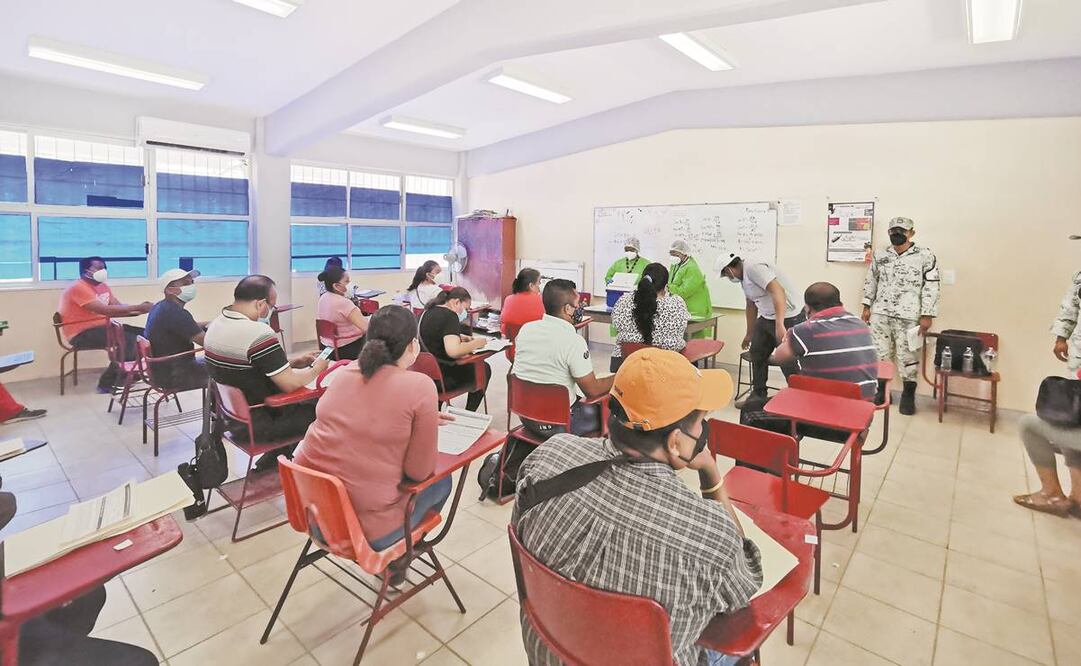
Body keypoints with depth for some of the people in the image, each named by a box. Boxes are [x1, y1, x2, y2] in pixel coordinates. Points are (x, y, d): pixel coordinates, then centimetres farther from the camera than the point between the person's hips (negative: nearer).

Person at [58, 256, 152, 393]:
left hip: (102, 327, 9)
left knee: (143, 334, -4)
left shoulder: (103, 286, 12)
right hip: (81, 334, -9)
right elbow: (105, 310, -26)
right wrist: (138, 307, -27)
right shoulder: (78, 288, -16)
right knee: (128, 340, -26)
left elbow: (119, 308, 4)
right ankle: (107, 384, -12)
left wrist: (139, 310, -17)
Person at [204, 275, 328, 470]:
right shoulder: (259, 334, -27)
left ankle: (269, 463, 25)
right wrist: (316, 369, -5)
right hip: (256, 425, -9)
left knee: (302, 403, 22)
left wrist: (293, 362, 10)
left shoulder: (215, 325, 3)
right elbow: (290, 384, -24)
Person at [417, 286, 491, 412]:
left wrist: (460, 337, 15)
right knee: (484, 368, 13)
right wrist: (476, 343, -16)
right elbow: (453, 351, -32)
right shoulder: (449, 316, -19)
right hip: (441, 378, -8)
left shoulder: (427, 312, 7)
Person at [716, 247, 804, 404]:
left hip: (788, 319, -10)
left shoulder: (753, 268, -19)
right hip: (766, 318, 10)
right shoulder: (744, 277, 12)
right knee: (757, 354, 14)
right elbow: (751, 305, 23)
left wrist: (780, 325, -37)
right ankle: (758, 395, 26)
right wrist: (749, 334, 32)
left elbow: (777, 290, -29)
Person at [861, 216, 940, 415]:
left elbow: (931, 287, -4)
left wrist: (927, 315, -8)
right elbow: (871, 281, 16)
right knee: (879, 353, 8)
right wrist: (867, 306, 11)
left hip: (908, 316, -3)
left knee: (907, 356, 2)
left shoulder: (926, 256, -2)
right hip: (880, 313, 3)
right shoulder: (880, 255, 9)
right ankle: (881, 390, 22)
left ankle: (908, 395, 16)